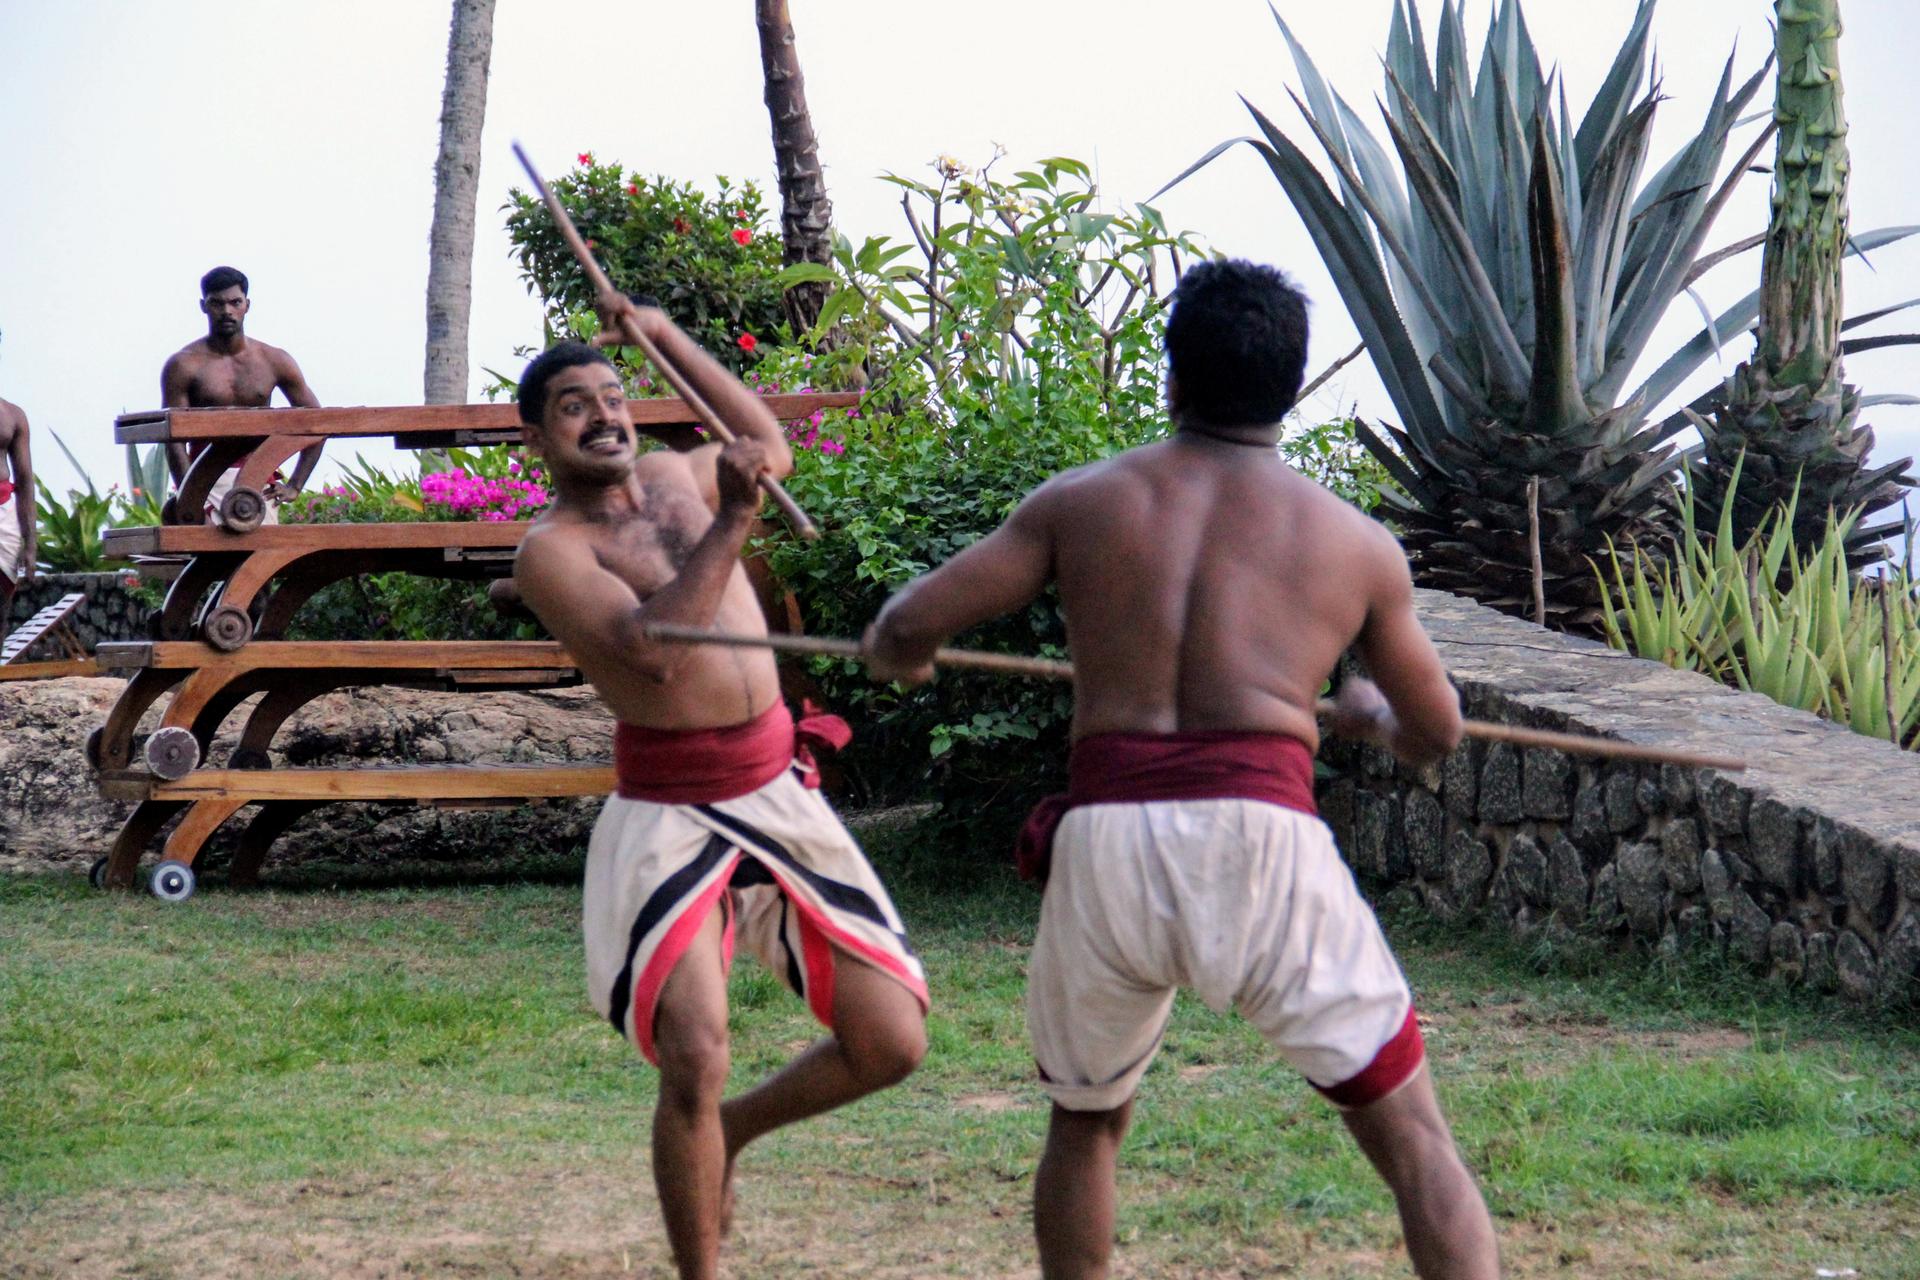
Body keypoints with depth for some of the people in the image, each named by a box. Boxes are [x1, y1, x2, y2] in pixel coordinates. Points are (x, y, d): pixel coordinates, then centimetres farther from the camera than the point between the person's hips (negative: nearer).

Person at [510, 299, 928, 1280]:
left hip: (779, 793, 6)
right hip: (672, 817, -6)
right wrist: (732, 517, -25)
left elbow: (770, 447, 33)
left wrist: (664, 336, 29)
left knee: (891, 1043, 1)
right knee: (694, 1060, -21)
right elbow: (651, 646, -25)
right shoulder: (551, 549, -8)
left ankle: (730, 1130, 28)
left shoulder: (674, 476, 12)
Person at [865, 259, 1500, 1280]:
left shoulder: (1082, 502, 14)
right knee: (1412, 1137, 6)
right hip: (1263, 838, -1)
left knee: (1085, 1121, 26)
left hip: (1106, 842, 1)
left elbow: (902, 634, 10)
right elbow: (1435, 734, 27)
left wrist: (896, 652, 35)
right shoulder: (1355, 544, 15)